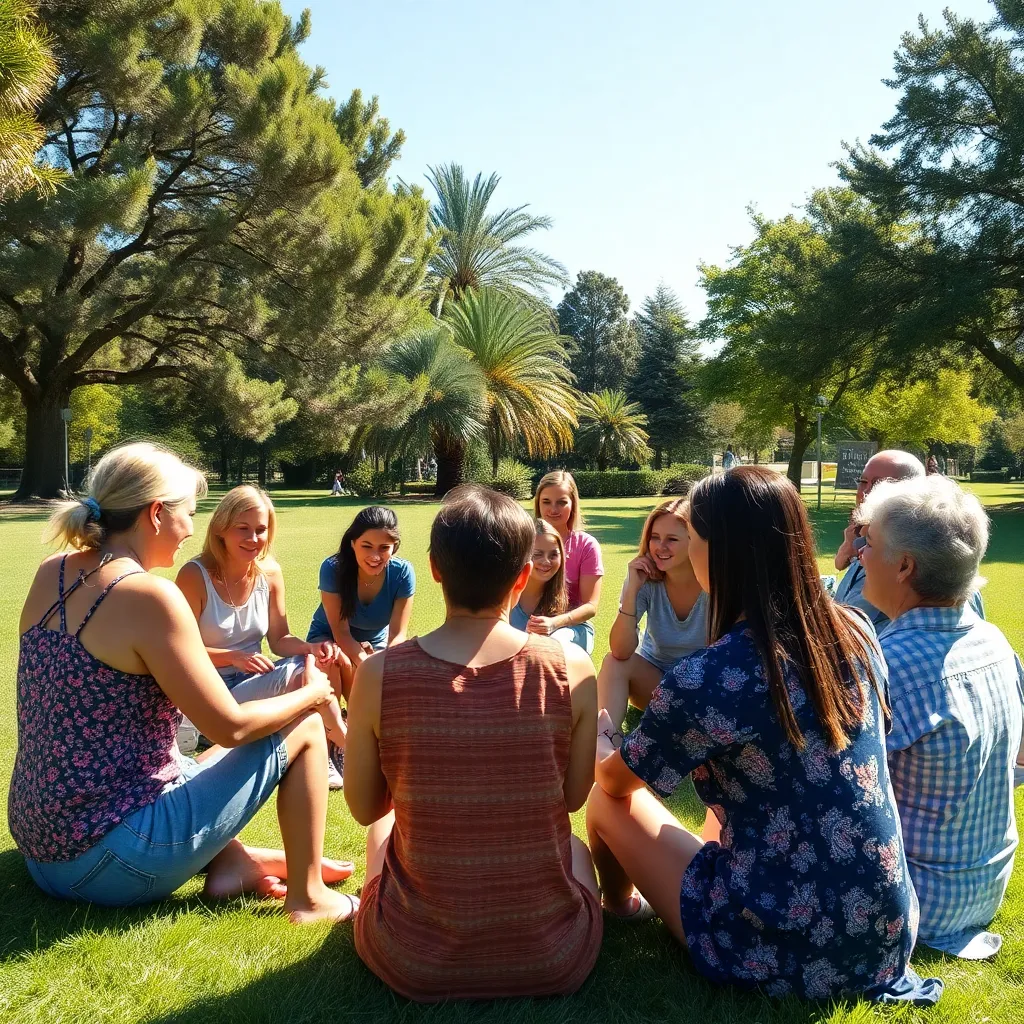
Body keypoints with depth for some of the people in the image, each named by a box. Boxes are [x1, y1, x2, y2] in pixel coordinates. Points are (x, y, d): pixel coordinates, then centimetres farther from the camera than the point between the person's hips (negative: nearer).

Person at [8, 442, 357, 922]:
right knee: (304, 727, 2)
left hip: (40, 844, 8)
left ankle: (230, 862, 18)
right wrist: (313, 693, 0)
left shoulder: (51, 574, 1)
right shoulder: (149, 595, -22)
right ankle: (308, 896, 14)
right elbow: (231, 727, -16)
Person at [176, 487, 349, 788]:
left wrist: (311, 648, -20)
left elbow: (280, 639, 1)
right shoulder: (194, 576, -16)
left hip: (254, 682, 5)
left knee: (326, 666, -23)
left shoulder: (270, 572, -1)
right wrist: (234, 657, -25)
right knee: (299, 675, -29)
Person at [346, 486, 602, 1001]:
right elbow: (574, 797, 0)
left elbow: (365, 809, -1)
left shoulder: (378, 674, -16)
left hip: (413, 961, 0)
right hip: (552, 958, 1)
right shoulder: (571, 668, -15)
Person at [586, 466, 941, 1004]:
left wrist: (600, 740, 19)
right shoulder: (855, 632, -6)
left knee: (608, 803, 9)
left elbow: (615, 780, -5)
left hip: (788, 953, -6)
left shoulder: (705, 679, -25)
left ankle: (621, 909, 40)